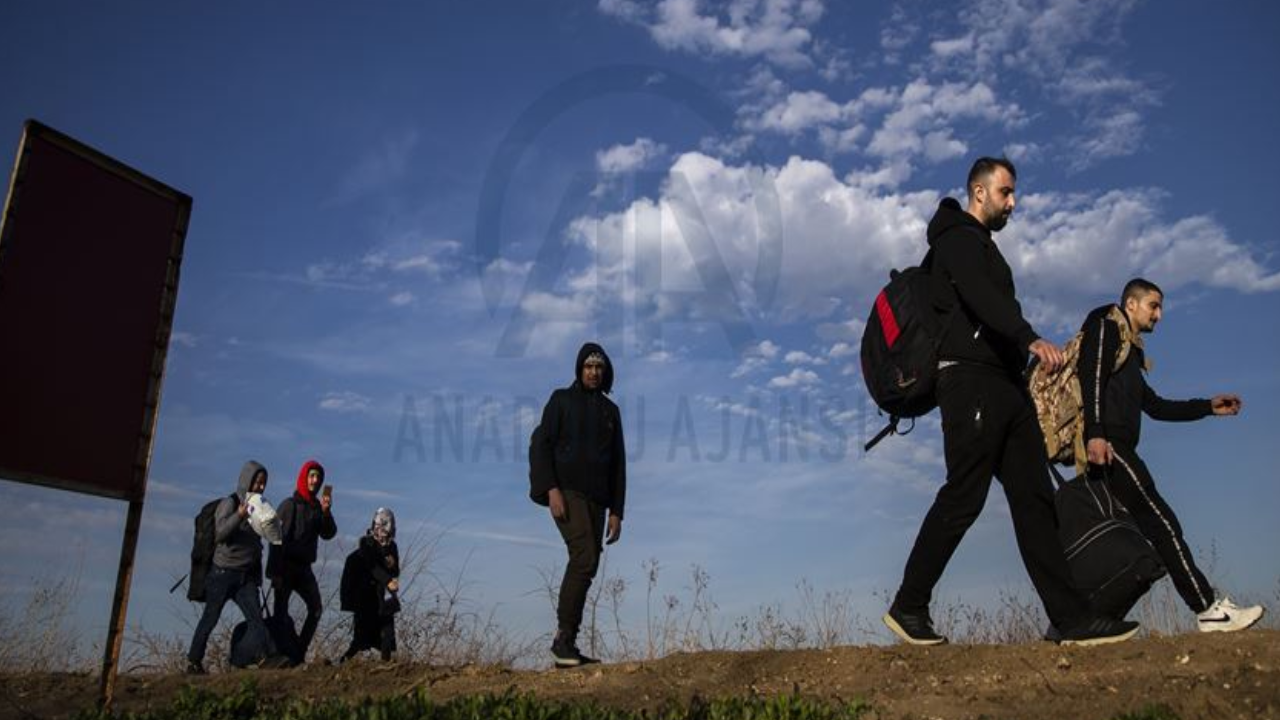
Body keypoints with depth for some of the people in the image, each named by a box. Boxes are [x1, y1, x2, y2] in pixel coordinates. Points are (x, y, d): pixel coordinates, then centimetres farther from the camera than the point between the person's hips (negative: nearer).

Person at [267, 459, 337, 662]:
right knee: (281, 611, -6)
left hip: (304, 567, 6)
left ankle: (299, 653, 7)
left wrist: (326, 512, -14)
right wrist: (275, 570, -19)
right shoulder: (290, 504, -7)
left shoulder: (317, 506, 11)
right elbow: (276, 537, -13)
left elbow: (328, 534, 3)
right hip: (286, 566, -6)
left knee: (316, 608, 2)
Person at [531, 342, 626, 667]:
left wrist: (616, 511, 9)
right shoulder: (562, 400, 6)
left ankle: (567, 644, 7)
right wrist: (551, 489, -16)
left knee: (586, 567, 1)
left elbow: (618, 464, 17)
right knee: (585, 558, -21)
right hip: (566, 492, -5)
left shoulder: (610, 410, 18)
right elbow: (541, 444, -3)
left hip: (596, 498, 5)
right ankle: (564, 637, -15)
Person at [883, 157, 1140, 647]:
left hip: (1004, 385, 10)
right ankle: (908, 608, 1)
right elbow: (980, 296, -22)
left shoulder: (981, 245, 28)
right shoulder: (959, 238, -3)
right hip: (971, 380, -10)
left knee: (1034, 497, 2)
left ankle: (1072, 619, 1)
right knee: (962, 498, -9)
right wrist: (1030, 339, -36)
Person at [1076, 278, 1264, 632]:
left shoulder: (1129, 351, 32)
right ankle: (1210, 609, -5)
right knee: (1162, 523, -9)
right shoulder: (1107, 327, 3)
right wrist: (1095, 434, -27)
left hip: (1115, 449, 10)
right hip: (1105, 445, -10)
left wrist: (1209, 406, 28)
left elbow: (1155, 406, 33)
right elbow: (1092, 378, -15)